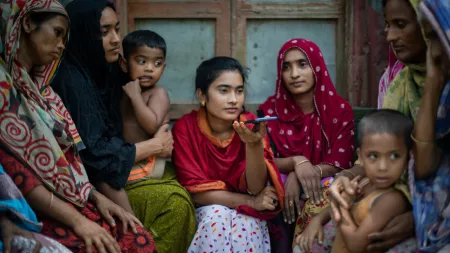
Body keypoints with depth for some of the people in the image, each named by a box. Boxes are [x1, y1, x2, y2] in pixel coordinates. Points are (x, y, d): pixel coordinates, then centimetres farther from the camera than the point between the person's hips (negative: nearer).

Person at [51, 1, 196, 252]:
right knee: (174, 199, -17)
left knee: (179, 187, -5)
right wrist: (155, 146, -11)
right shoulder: (72, 81, -20)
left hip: (107, 177, 8)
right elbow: (96, 156, -22)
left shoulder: (102, 71, 6)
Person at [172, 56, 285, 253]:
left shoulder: (250, 125, -9)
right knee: (217, 217, -31)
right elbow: (195, 191, -14)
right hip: (205, 210, 0)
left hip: (246, 214, 1)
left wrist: (254, 144, -36)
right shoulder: (185, 127, -12)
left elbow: (256, 188, -18)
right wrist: (250, 201, -20)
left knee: (244, 223, -31)